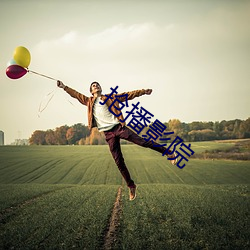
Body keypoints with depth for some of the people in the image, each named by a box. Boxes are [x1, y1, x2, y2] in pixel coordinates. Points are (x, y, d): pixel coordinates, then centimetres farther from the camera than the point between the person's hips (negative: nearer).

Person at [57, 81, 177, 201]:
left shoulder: (110, 98, 12)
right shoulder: (89, 101, 17)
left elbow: (128, 95, 8)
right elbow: (76, 94, 22)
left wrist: (143, 91, 1)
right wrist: (64, 87, 13)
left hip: (118, 127, -2)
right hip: (108, 134, 2)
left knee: (143, 141, -13)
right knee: (119, 162, 1)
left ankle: (168, 152, -2)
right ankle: (131, 186, 10)